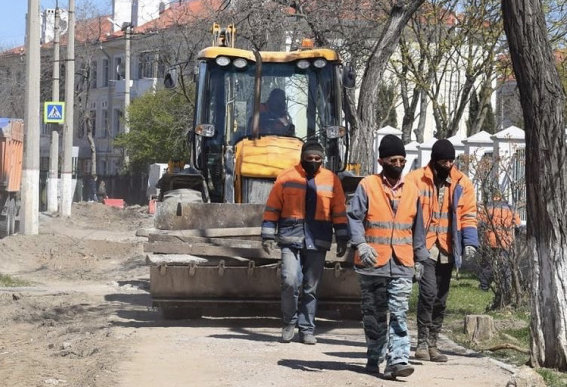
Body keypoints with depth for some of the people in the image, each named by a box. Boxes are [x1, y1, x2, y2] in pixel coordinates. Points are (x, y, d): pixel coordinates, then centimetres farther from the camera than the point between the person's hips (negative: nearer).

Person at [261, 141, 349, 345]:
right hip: (291, 238, -2)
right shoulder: (286, 178, 4)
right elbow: (272, 208, 6)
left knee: (311, 288, 5)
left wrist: (342, 238, 6)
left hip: (317, 242, 2)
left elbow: (339, 211, 11)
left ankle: (306, 329, 14)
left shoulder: (331, 180, 8)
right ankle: (289, 323, 5)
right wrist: (268, 236, 1)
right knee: (290, 281, -15)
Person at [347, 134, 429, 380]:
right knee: (374, 314, 9)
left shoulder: (412, 190, 12)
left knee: (399, 314, -8)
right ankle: (374, 358, 21)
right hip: (372, 264, -2)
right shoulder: (367, 186, 0)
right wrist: (361, 244, -22)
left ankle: (397, 361, -14)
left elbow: (417, 228, 19)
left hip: (402, 265, 2)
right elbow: (354, 217, -7)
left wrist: (421, 257, 19)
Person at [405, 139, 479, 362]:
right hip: (424, 249, -4)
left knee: (441, 300, 10)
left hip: (447, 250, 4)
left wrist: (470, 242, -5)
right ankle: (422, 343, -10)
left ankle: (432, 344, 19)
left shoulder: (462, 183, 8)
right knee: (428, 292, -17)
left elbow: (468, 214, 9)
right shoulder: (416, 180, -3)